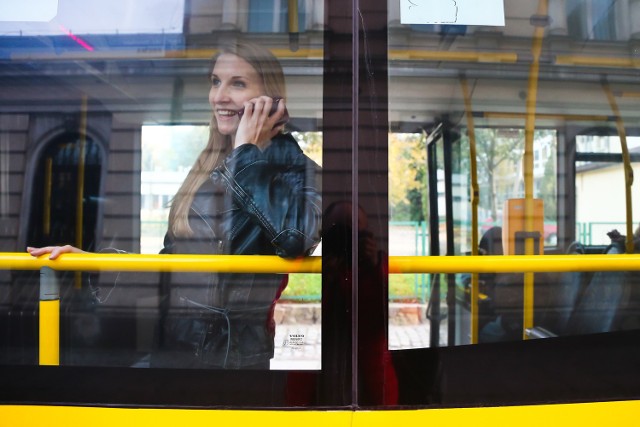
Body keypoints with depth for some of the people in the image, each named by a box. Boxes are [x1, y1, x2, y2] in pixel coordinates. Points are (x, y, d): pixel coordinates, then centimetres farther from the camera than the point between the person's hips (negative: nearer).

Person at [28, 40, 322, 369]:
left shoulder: (298, 168, -9)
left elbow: (294, 238, -30)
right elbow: (173, 258, 13)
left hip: (238, 351, -5)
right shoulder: (206, 168, 7)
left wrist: (247, 151, -17)